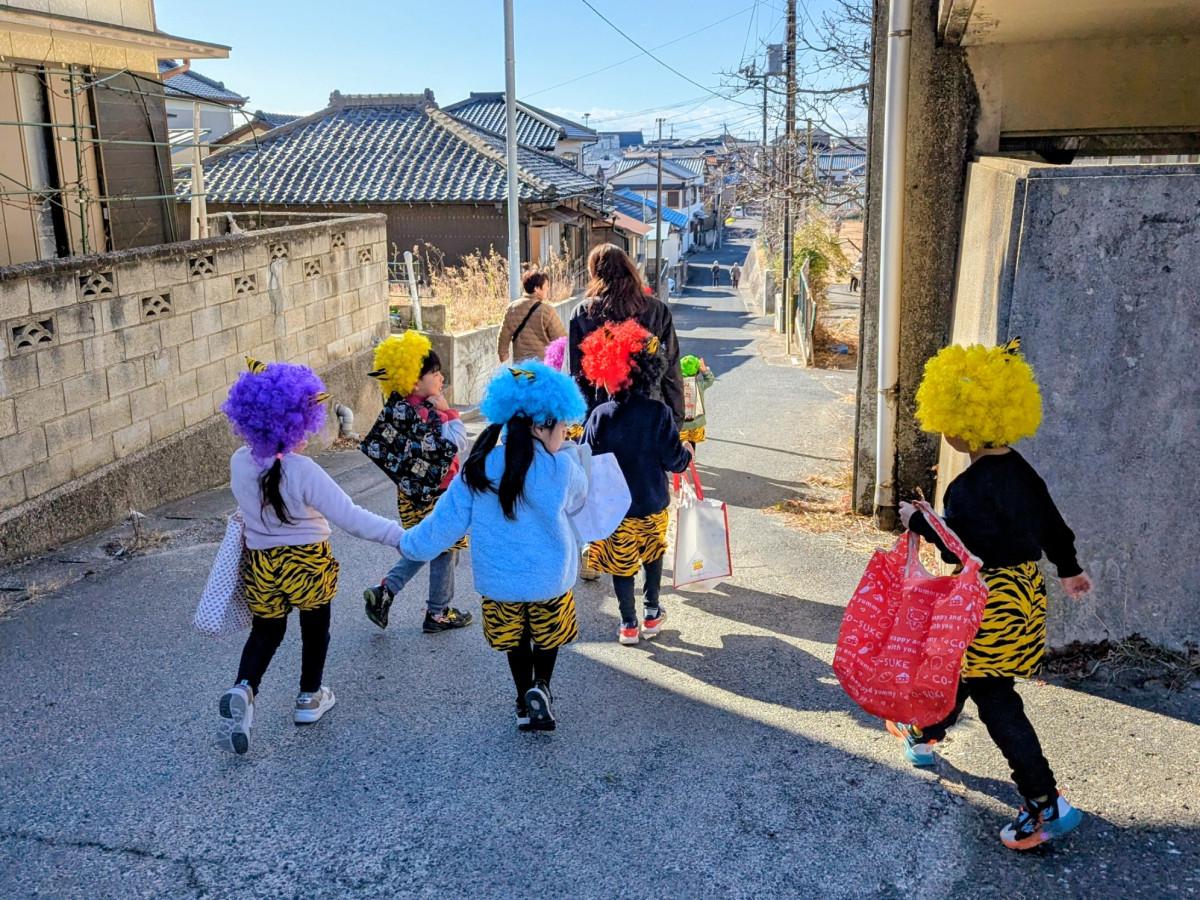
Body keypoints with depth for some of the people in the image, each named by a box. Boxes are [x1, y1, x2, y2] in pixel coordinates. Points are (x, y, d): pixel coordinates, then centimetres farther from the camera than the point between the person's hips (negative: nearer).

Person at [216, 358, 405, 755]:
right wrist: (399, 536, -29)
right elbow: (350, 517, -30)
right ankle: (309, 698, 35)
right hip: (307, 563, -4)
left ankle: (243, 690, -4)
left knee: (265, 632, 21)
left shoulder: (239, 463, -9)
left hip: (260, 565, 4)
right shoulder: (303, 471, -27)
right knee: (315, 628, 21)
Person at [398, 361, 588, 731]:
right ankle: (540, 687, 6)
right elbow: (576, 501, 4)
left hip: (498, 581, 2)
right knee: (548, 635, 24)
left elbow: (448, 518, -4)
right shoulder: (561, 468, -18)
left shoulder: (478, 469, -11)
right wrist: (568, 453, 13)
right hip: (549, 580, -2)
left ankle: (525, 704, 33)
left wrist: (411, 544, 11)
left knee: (515, 641, 24)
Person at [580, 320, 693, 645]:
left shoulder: (599, 416, -15)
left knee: (621, 565, 15)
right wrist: (687, 452, 10)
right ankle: (652, 613, 35)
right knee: (653, 555, 26)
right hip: (653, 507, 1)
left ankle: (629, 624, 23)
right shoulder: (659, 413, -15)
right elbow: (674, 460, -12)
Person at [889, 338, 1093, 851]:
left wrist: (921, 523, -15)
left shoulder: (973, 487, -25)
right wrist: (1069, 569, 30)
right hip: (1025, 588, 9)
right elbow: (1051, 521, 15)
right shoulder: (1020, 469, 4)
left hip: (991, 604, -9)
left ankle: (1047, 805, 6)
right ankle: (925, 736, 46)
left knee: (995, 701, 2)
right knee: (958, 668, 25)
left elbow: (967, 549, -28)